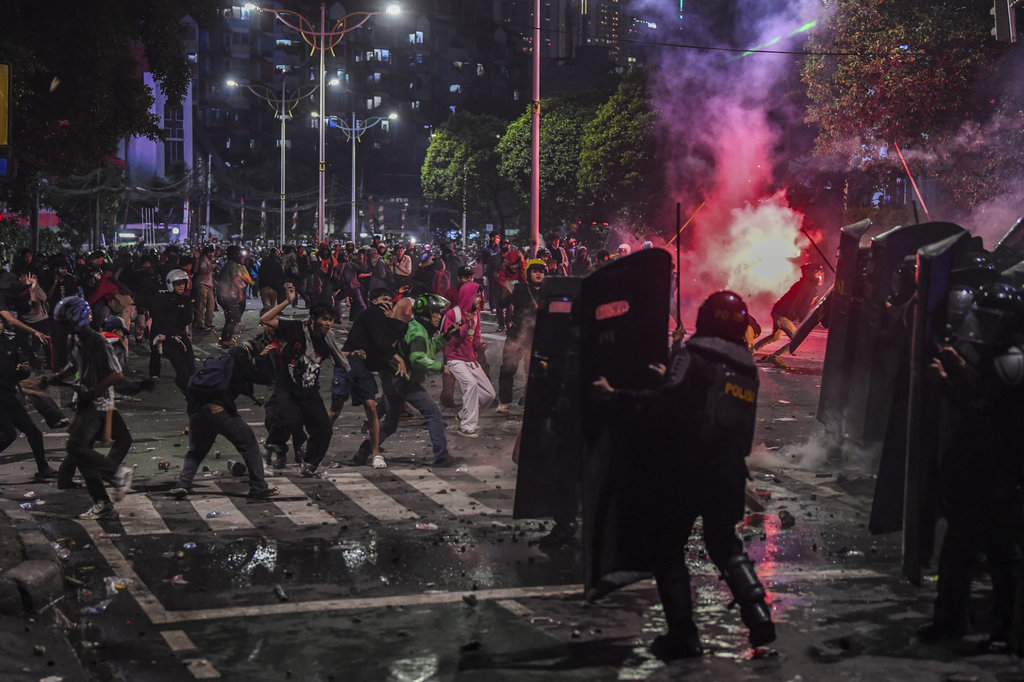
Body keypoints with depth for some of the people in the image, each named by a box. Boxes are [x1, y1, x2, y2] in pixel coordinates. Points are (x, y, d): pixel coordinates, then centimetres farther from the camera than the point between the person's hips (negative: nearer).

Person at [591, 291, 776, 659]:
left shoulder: (693, 355, -8)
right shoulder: (746, 367, 13)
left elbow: (665, 405, -21)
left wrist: (613, 395, -13)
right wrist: (671, 381, 34)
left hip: (688, 467, -6)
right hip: (729, 471, 6)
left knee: (668, 549, 5)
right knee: (724, 543, 23)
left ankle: (683, 635, 1)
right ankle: (757, 611, 6)